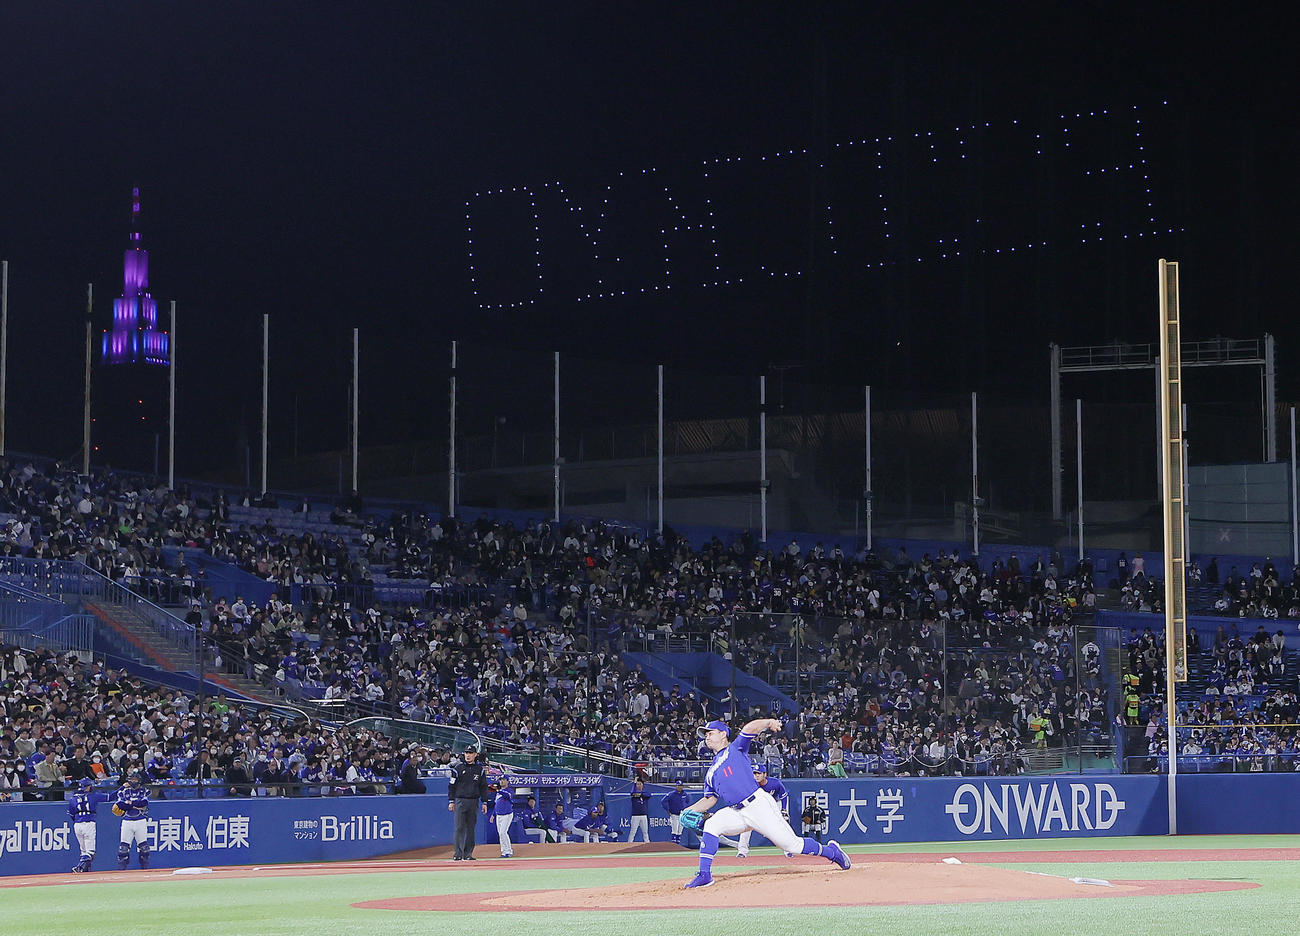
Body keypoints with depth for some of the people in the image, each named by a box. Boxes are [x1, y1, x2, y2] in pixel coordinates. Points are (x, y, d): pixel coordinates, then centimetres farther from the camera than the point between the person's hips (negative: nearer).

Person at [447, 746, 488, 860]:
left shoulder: (479, 769, 9)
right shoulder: (458, 768, 2)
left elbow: (483, 787, 13)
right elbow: (452, 785, 4)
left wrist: (484, 802, 8)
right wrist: (451, 801, -2)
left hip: (474, 802, 3)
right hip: (460, 801, -3)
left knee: (471, 828, 4)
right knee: (459, 828, -8)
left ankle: (468, 854, 9)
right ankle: (458, 853, -10)